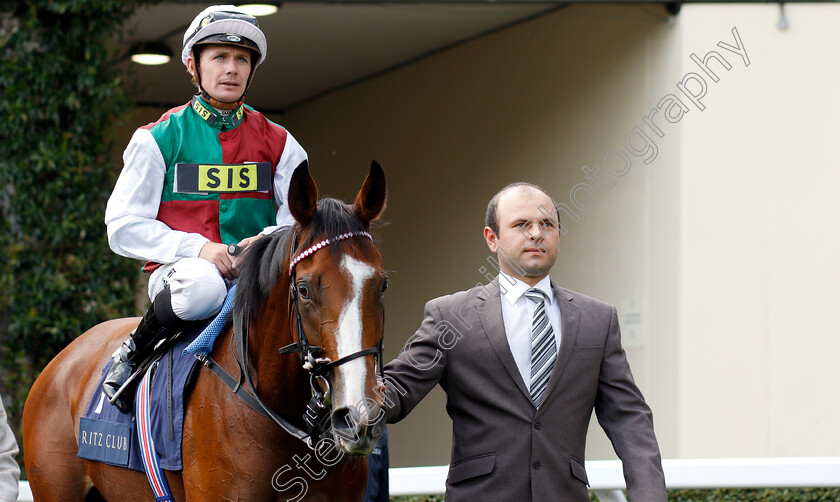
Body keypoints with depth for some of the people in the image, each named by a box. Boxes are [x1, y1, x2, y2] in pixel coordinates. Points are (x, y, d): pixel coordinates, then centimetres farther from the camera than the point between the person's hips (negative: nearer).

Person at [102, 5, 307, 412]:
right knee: (202, 286, -40)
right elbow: (123, 226, 0)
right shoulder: (158, 139, 6)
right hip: (177, 269, -2)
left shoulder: (279, 143, 14)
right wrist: (195, 248, -15)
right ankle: (132, 355, -13)